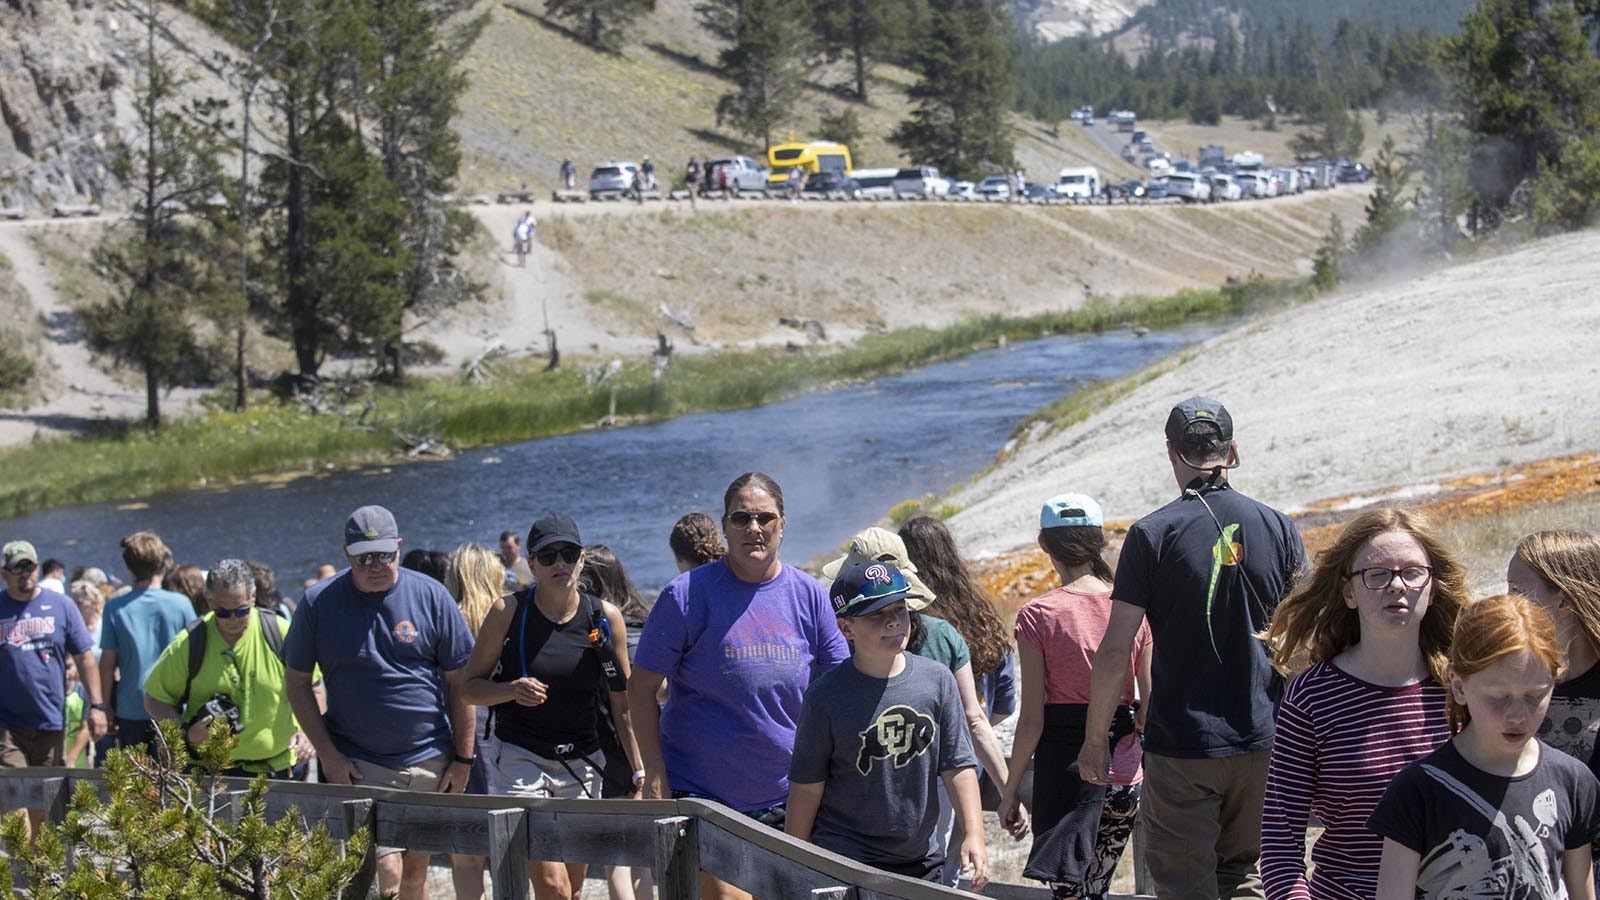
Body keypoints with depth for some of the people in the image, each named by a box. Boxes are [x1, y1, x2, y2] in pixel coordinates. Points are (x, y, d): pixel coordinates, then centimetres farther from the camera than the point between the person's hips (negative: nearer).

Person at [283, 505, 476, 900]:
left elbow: (459, 681, 3)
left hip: (429, 762, 2)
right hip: (357, 764, -1)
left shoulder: (430, 596, -1)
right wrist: (327, 755, -4)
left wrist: (463, 759, 1)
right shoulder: (319, 602, -2)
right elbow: (297, 682, 4)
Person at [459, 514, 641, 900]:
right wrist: (513, 690, -19)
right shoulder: (508, 612, -5)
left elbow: (623, 705, 6)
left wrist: (639, 771, 0)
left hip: (582, 763, 3)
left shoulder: (606, 618, 1)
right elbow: (470, 687, 0)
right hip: (522, 757, -3)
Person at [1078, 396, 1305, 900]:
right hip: (1261, 742, 4)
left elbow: (1115, 653, -10)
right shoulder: (1278, 528, 2)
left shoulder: (1152, 535, -8)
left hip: (1181, 746, -3)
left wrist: (1094, 738, 1)